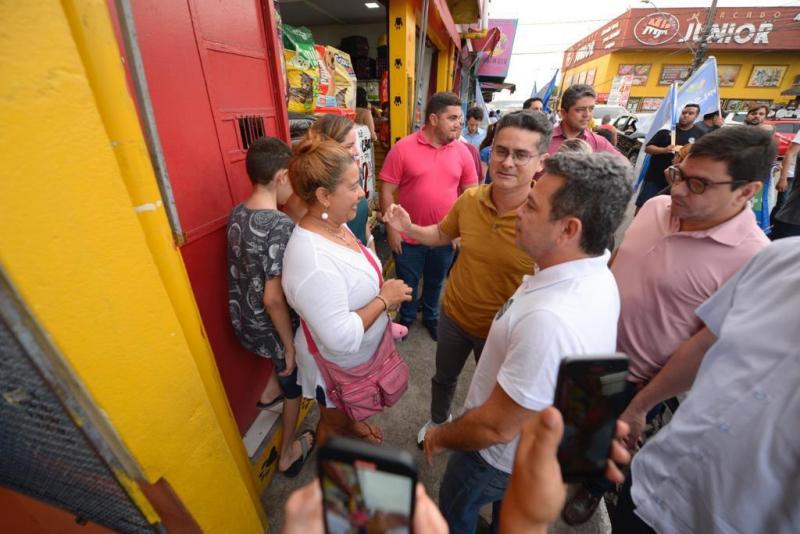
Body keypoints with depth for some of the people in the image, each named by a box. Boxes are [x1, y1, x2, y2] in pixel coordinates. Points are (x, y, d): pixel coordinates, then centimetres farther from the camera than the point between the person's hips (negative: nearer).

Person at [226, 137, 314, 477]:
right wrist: (291, 346, -18)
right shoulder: (281, 226, -29)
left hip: (244, 321, 7)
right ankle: (288, 454, 40)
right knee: (295, 385, 19)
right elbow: (273, 298, -29)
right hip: (270, 327, -7)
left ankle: (271, 390, 47)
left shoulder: (237, 213, -4)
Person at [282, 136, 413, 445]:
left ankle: (349, 425, 67)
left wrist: (383, 290, -3)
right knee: (332, 421, 25)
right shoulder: (312, 260, -39)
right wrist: (384, 299, -27)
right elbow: (342, 339, -36)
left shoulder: (335, 224, -9)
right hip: (336, 363, -7)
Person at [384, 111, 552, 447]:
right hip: (454, 314, 4)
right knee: (443, 378, 30)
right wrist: (408, 228, -12)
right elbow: (442, 235, 4)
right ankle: (438, 421, 64)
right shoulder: (470, 198, -13)